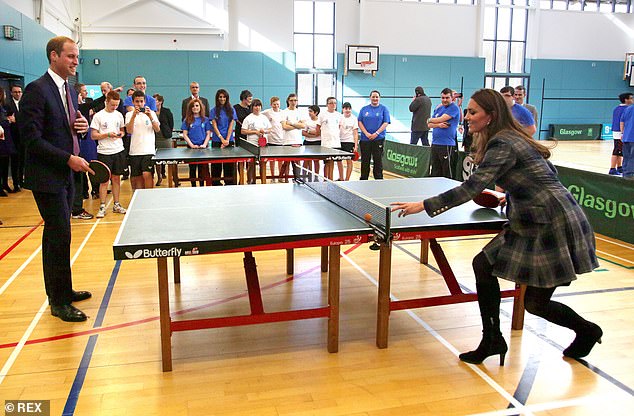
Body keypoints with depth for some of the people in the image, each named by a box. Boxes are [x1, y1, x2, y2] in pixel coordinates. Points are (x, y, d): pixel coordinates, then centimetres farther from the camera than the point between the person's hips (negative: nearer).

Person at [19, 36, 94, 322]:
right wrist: (68, 158, -21)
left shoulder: (68, 91, 12)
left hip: (65, 175, 9)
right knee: (60, 235, -5)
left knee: (55, 234, 16)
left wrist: (82, 125, -1)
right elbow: (31, 137, -18)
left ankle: (60, 291, 28)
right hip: (47, 177, -9)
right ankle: (59, 302, 8)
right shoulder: (37, 90, -14)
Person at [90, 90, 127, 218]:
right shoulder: (98, 116, -4)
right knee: (104, 180, -1)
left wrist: (121, 134, -2)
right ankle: (102, 207, 6)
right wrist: (108, 134, -17)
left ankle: (116, 205, 18)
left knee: (116, 178, 9)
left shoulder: (119, 115, 8)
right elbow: (93, 136, -5)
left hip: (118, 150, 4)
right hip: (104, 152, -4)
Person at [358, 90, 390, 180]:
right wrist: (366, 133, -9)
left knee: (378, 161, 0)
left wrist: (376, 133, -14)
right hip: (365, 139, 2)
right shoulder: (364, 109, 11)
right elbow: (360, 122, 5)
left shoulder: (384, 109, 5)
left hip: (378, 139, -2)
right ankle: (363, 180, 14)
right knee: (365, 161, 6)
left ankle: (378, 179, 7)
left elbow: (386, 123, -3)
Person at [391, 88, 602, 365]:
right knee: (484, 265, 2)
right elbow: (547, 173, 20)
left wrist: (424, 206, -27)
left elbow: (471, 188, -29)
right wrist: (509, 196, 18)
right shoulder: (513, 138, 10)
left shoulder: (503, 145, -19)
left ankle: (587, 332, 29)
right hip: (533, 224, 10)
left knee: (536, 304, 0)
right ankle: (493, 340, 12)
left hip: (555, 226, -10)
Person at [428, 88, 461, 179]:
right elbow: (429, 125, 10)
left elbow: (441, 119, -12)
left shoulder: (454, 108, -5)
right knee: (435, 173, 14)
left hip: (447, 145, -7)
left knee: (447, 174, -6)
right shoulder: (438, 108, 17)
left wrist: (430, 120, 7)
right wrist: (438, 125, -10)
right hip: (435, 144, 7)